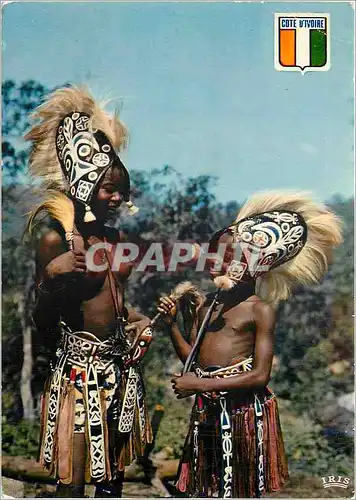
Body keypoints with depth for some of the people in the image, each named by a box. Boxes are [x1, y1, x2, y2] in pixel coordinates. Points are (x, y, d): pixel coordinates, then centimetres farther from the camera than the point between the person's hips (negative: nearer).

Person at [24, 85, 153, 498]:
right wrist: (51, 278, -26)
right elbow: (43, 327, -9)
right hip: (79, 367, -6)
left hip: (119, 365, 7)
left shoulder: (117, 239, 8)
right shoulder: (55, 239, -11)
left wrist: (141, 321, 2)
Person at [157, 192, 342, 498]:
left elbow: (260, 375, -16)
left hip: (242, 406, -6)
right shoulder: (207, 305, 9)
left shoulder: (260, 309, -9)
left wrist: (201, 385, -16)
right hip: (207, 407, 6)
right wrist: (172, 323, 0)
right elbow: (192, 358, 11)